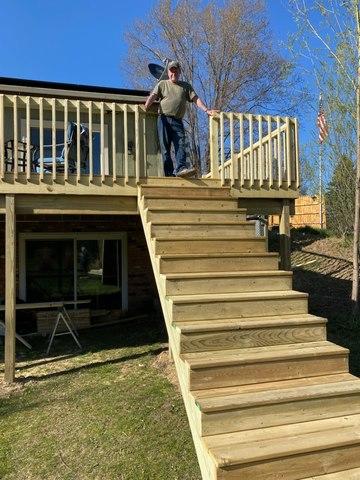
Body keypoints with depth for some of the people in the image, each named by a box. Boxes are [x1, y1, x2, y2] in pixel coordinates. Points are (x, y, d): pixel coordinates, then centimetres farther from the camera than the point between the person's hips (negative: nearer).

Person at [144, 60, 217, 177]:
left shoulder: (186, 86, 23)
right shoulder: (162, 84, 19)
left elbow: (195, 99, 12)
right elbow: (153, 96, 4)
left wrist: (206, 110, -2)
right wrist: (145, 107, -15)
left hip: (178, 121, 1)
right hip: (164, 119, -1)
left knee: (180, 145, -16)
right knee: (165, 147, -7)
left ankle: (180, 168, -28)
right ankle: (169, 173, -8)